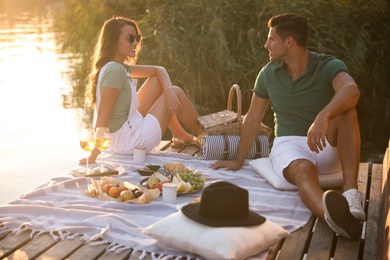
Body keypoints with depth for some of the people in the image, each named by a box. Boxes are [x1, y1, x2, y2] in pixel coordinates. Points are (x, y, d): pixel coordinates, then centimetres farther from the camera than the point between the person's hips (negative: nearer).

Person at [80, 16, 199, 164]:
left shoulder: (120, 67, 6)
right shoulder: (115, 70, -24)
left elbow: (158, 70, 11)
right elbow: (102, 115, -27)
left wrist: (168, 91, -8)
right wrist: (94, 155, -28)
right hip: (130, 141, -10)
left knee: (157, 81, 14)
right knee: (177, 94, 0)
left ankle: (180, 135, 23)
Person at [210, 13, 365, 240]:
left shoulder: (329, 66, -10)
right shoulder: (269, 74, 3)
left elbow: (351, 91, -33)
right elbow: (253, 119, 11)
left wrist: (323, 117, -52)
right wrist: (239, 161, 16)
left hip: (328, 147, -1)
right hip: (289, 144, 1)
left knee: (345, 109, -31)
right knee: (303, 171, -36)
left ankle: (351, 192, -44)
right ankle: (334, 216, -70)